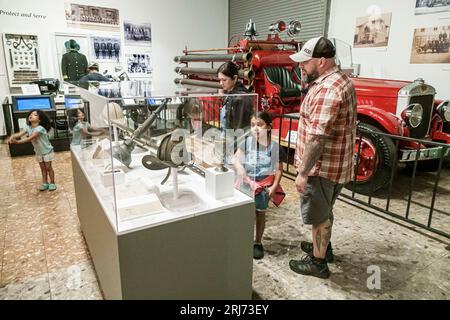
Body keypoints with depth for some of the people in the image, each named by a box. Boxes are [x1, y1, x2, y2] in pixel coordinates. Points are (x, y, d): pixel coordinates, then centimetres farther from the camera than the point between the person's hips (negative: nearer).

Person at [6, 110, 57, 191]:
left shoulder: (40, 128, -28)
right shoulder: (28, 127, -7)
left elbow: (30, 138, -37)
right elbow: (19, 134, -21)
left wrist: (18, 141, -46)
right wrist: (12, 137, -42)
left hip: (47, 151, -6)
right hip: (38, 152, 6)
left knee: (48, 167, 2)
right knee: (43, 168, 13)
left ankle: (52, 183, 14)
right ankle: (45, 183, 22)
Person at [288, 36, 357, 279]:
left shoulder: (327, 90, -25)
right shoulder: (340, 79, 9)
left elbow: (317, 138, -28)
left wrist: (303, 172, -23)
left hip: (322, 167, -10)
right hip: (334, 163, 10)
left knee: (319, 215, 6)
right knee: (324, 211, 24)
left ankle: (318, 263, 24)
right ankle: (323, 246, 43)